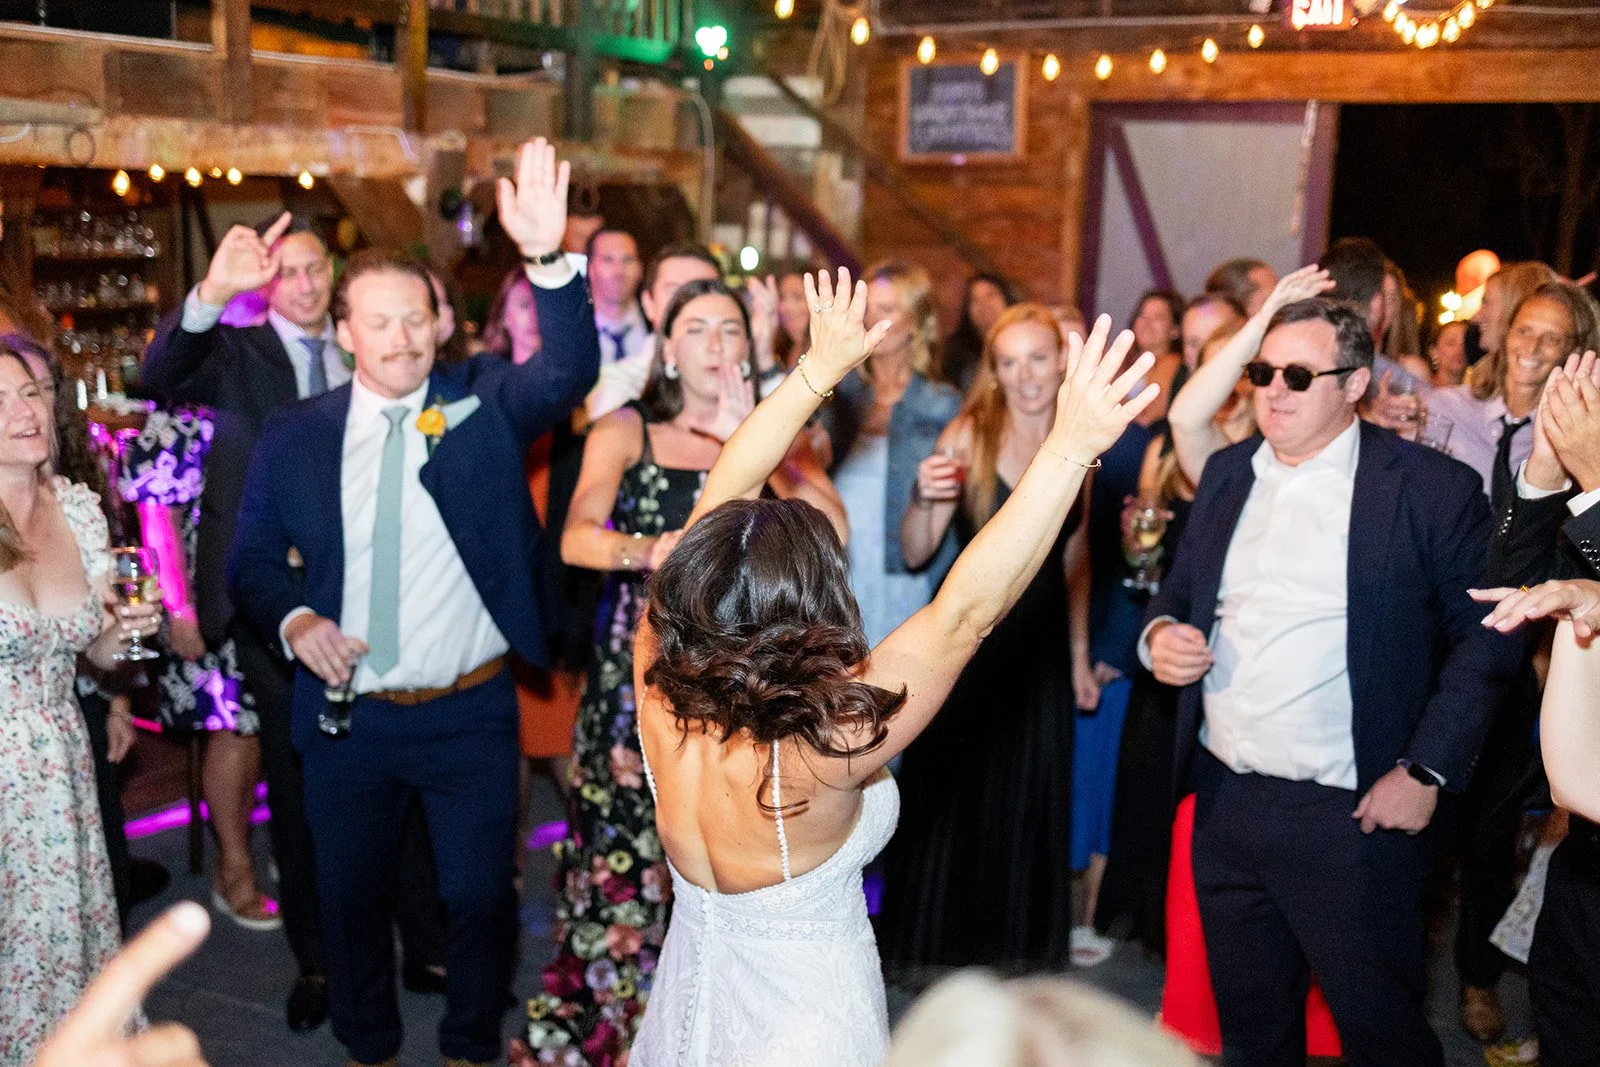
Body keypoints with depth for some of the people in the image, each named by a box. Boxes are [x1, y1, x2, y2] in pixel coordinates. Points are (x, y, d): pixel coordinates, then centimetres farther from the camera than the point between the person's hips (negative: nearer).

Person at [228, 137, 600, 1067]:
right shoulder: (295, 438, -2)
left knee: (481, 895, 14)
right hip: (347, 716, 2)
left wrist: (549, 257, -42)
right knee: (352, 897, 19)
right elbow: (254, 559, 6)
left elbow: (569, 372, -25)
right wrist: (294, 618, -16)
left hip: (472, 714, -1)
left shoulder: (484, 403, -7)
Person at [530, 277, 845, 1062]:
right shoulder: (624, 432, 4)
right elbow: (577, 539, -13)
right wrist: (648, 551, -33)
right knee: (619, 858, 3)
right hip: (633, 678, 0)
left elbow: (833, 532, -12)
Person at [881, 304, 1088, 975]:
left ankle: (1015, 943, 32)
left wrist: (1080, 649, 13)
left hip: (1041, 643, 4)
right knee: (950, 790, 4)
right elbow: (915, 554, -12)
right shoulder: (970, 435, -10)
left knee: (1030, 797, 14)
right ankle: (933, 944, 23)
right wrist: (924, 498, -31)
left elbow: (1071, 558, 13)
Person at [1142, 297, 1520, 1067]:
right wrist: (1160, 632, -3)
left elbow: (1484, 636, -8)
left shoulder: (1434, 489, -7)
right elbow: (1181, 590, 20)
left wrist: (1426, 771, -14)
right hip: (1224, 801, 5)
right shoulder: (1228, 472, 10)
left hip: (1351, 817, -5)